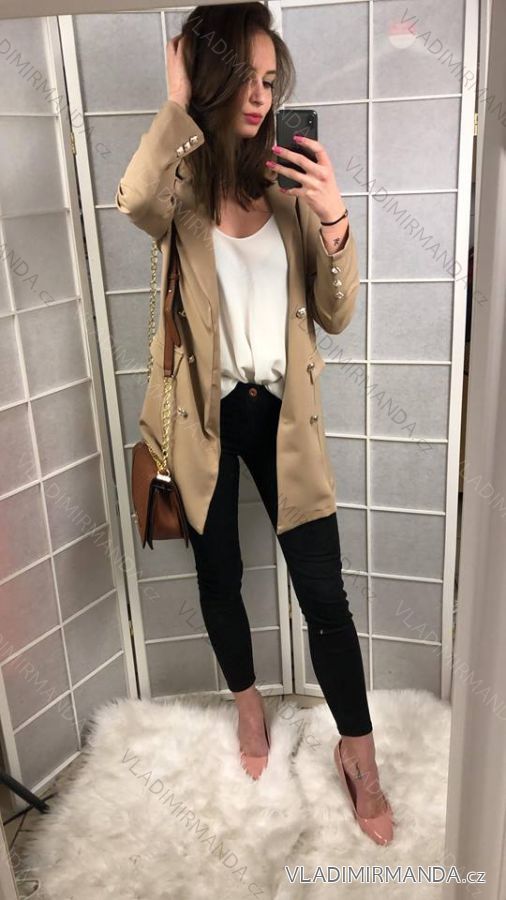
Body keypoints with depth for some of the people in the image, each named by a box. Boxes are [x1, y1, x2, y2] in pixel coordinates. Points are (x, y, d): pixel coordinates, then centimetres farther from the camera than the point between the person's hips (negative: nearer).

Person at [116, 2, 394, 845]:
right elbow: (136, 203, -33)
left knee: (323, 587, 2)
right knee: (220, 574, 16)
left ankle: (357, 749, 24)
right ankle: (248, 699, 44)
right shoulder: (184, 182, -5)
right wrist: (178, 105, -19)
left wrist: (335, 221, -18)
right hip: (204, 410, -1)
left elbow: (336, 314, -3)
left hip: (280, 410, 1)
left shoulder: (290, 180, 1)